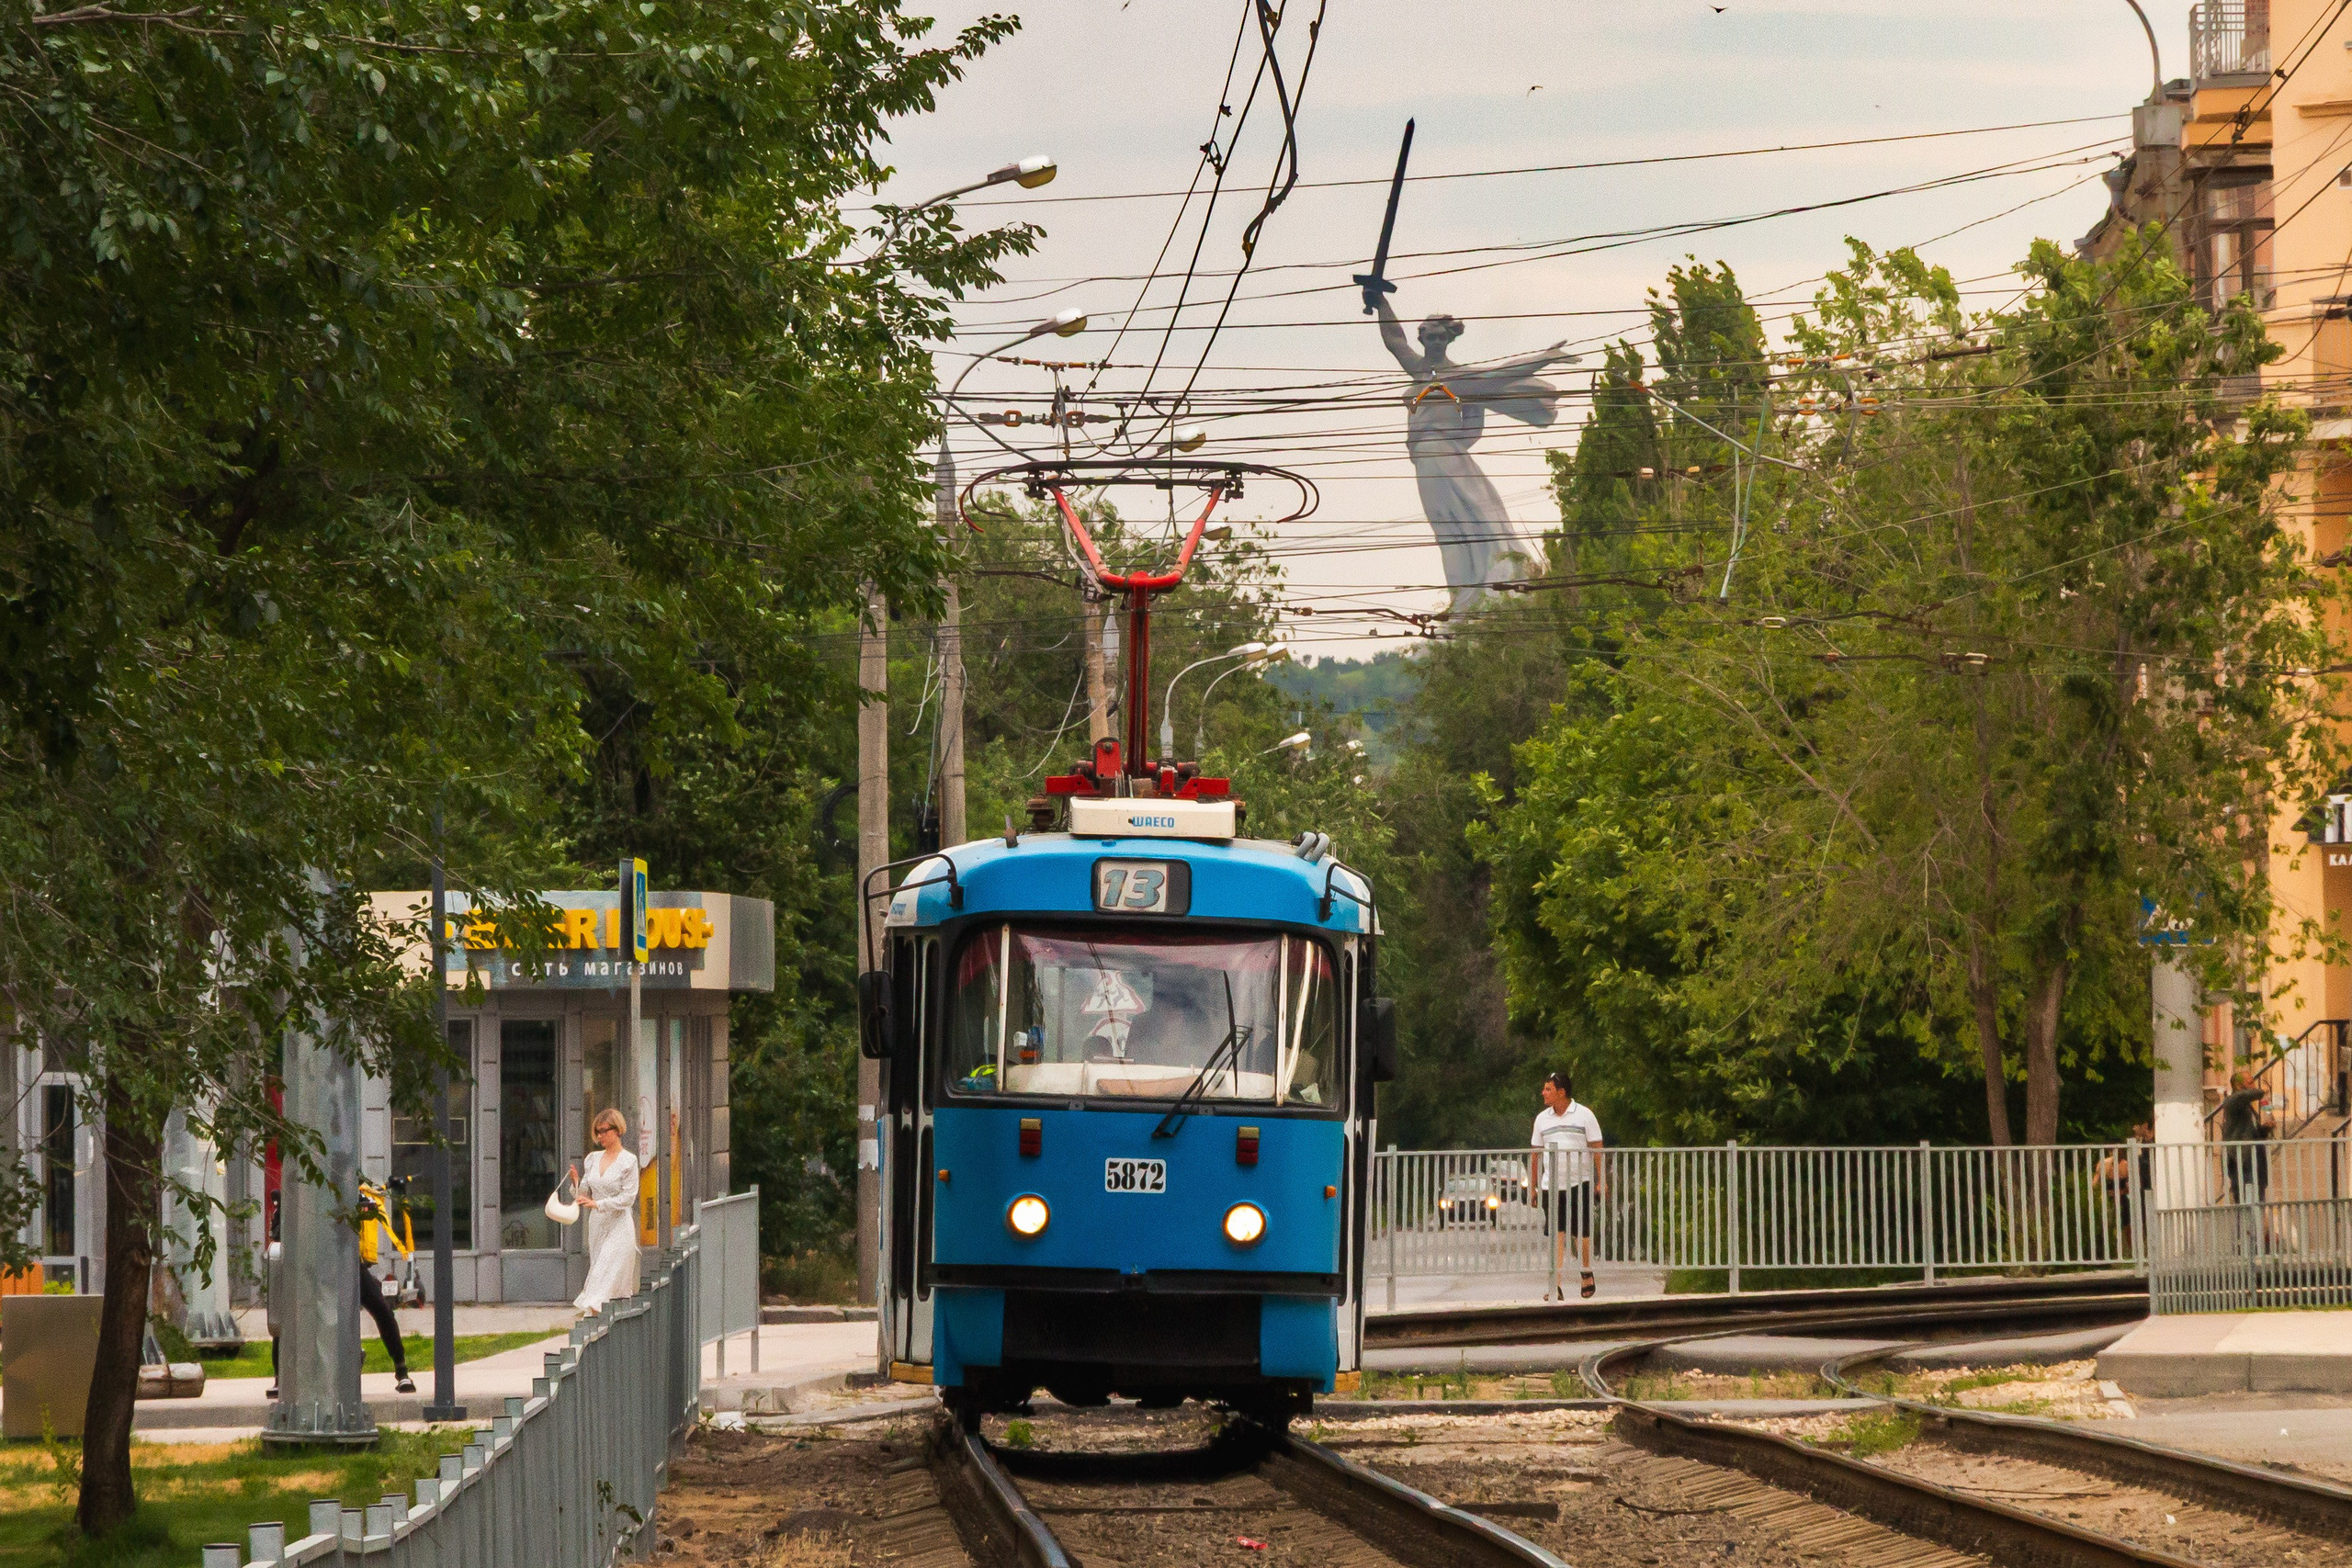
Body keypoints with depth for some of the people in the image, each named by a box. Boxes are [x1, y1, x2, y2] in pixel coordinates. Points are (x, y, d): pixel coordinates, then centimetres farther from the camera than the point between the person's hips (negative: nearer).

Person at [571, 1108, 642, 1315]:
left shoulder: (628, 1161, -6)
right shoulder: (594, 1158, 12)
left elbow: (628, 1198, -11)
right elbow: (586, 1193, 15)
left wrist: (597, 1204, -17)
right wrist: (576, 1181, -6)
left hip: (618, 1226, -7)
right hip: (597, 1225, 7)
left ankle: (595, 1309, -21)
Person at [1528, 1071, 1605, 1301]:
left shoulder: (1584, 1115, -1)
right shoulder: (1542, 1118, 11)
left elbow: (1597, 1149, -2)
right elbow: (1536, 1154, 14)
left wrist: (1602, 1180, -9)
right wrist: (1532, 1186, 10)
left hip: (1580, 1184, -3)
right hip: (1551, 1185, 3)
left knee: (1581, 1235, 1)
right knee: (1557, 1235, -5)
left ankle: (1587, 1275, 24)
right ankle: (1556, 1286, -9)